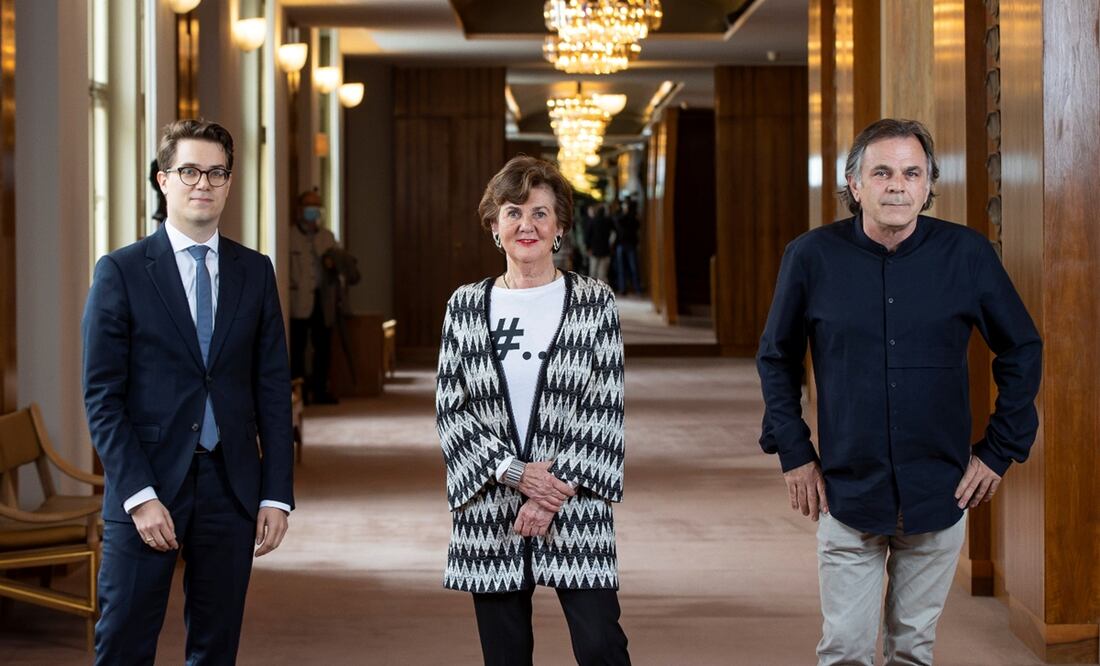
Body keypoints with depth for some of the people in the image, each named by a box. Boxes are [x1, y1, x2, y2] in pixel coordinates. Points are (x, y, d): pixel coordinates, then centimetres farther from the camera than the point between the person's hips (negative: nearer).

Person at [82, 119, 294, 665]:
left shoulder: (255, 272, 9)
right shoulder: (121, 272, -2)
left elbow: (273, 390, 8)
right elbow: (102, 396, -5)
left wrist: (277, 495, 1)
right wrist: (139, 495, -13)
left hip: (231, 489, 3)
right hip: (148, 485, -3)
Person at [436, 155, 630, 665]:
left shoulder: (594, 302, 2)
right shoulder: (465, 306, 6)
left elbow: (606, 409, -3)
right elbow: (450, 410, 2)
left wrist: (556, 491, -13)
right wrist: (514, 474, -11)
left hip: (575, 506, -2)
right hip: (489, 511, 2)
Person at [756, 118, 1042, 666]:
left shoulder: (967, 254, -3)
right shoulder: (812, 257, -4)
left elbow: (1022, 351, 8)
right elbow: (775, 358, 9)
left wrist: (999, 451, 4)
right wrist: (793, 453, 4)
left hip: (939, 495, 1)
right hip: (847, 493, -1)